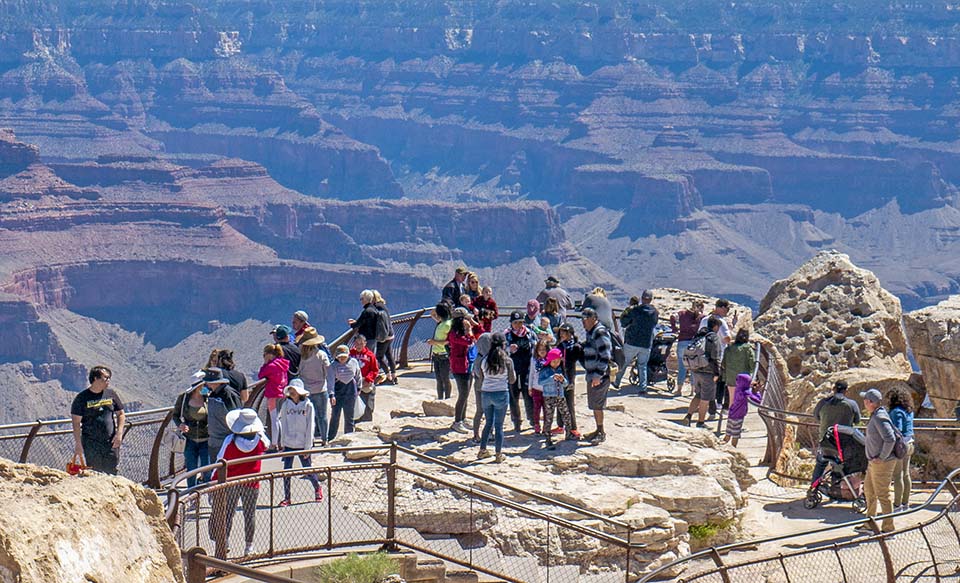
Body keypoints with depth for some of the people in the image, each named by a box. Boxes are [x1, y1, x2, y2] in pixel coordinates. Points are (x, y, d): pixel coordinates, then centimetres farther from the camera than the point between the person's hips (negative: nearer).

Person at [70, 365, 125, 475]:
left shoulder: (111, 394, 8)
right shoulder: (82, 397, -3)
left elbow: (121, 414, 15)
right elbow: (76, 423, -4)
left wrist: (119, 433, 2)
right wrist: (78, 443, -9)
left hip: (111, 442, 3)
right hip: (90, 443, -3)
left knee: (111, 474, 2)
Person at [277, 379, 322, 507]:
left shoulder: (308, 405, -6)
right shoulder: (286, 405, 2)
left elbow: (310, 427, -5)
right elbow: (283, 425, 7)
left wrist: (308, 447, -7)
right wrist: (282, 443, 4)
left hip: (303, 444, -2)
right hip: (288, 444, 2)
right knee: (286, 471, 1)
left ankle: (317, 489, 33)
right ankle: (286, 497, 10)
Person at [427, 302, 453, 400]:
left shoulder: (447, 324, -17)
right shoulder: (440, 323, 9)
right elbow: (432, 314, 26)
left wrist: (434, 342, -17)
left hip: (444, 356, -9)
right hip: (436, 355, 9)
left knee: (445, 379, 0)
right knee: (439, 380, 12)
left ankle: (447, 400, 8)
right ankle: (440, 399, 19)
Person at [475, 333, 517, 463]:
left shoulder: (484, 360, 0)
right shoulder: (507, 361, -7)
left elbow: (479, 381, 6)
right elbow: (512, 380, 0)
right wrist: (512, 370, 16)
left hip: (486, 393, 3)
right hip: (501, 393, -3)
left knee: (489, 422, 19)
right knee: (499, 425, 4)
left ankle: (482, 450, 21)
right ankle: (499, 454, 7)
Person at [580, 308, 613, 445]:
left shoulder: (600, 333, -17)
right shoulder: (591, 332, 14)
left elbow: (605, 356, -22)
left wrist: (597, 375, -24)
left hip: (599, 377, -10)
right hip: (592, 375, 10)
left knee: (597, 405, -5)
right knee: (594, 405, 15)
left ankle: (601, 433, 3)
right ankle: (598, 431, 25)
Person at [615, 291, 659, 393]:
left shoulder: (635, 310, -11)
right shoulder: (655, 313, -1)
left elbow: (623, 323, -3)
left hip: (632, 343, -2)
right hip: (646, 344, 2)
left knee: (624, 363, 15)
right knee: (642, 366, 11)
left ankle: (617, 382, 26)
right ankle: (643, 386, 2)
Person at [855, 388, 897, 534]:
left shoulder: (880, 418, -21)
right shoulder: (875, 416, 11)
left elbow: (890, 439, -30)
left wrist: (882, 457, -21)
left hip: (882, 464, -11)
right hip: (873, 462, 11)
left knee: (883, 495, -4)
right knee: (869, 491, 19)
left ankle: (888, 528, 3)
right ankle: (869, 525, 30)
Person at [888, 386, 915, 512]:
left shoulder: (896, 412, -16)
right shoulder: (909, 411, 11)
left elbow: (897, 430, -22)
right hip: (908, 444, 9)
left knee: (897, 476, -4)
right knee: (906, 474, 14)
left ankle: (897, 505, -1)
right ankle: (905, 503, 20)